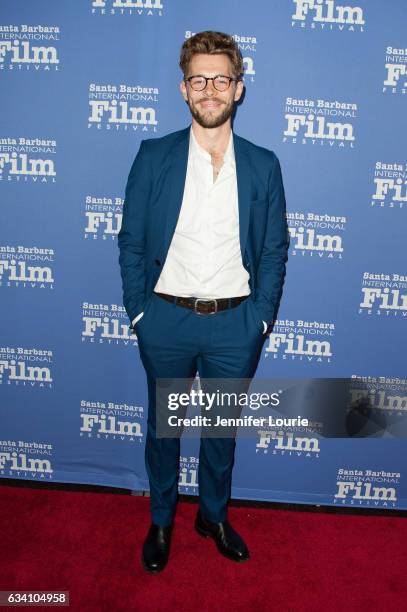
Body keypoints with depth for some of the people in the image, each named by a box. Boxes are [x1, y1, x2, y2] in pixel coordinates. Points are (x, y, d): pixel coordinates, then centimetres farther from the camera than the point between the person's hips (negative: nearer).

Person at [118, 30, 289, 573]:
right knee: (162, 425, 16)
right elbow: (131, 241, 0)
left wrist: (261, 318, -2)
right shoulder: (153, 156, -2)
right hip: (166, 320, 0)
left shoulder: (263, 165, 1)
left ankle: (214, 514, 43)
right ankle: (161, 520, 41)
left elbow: (274, 249, 3)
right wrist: (138, 312, -4)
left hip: (235, 324, 1)